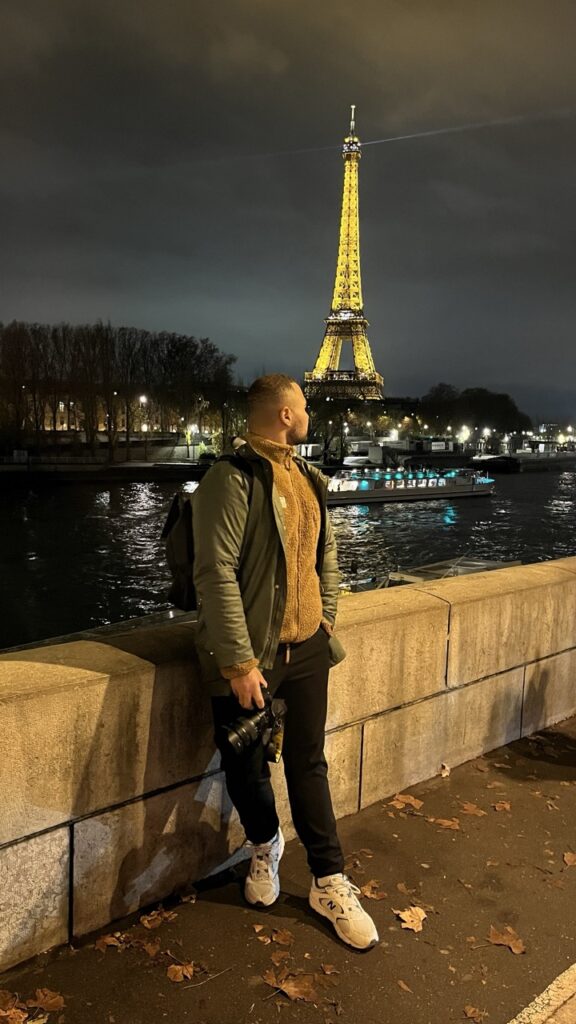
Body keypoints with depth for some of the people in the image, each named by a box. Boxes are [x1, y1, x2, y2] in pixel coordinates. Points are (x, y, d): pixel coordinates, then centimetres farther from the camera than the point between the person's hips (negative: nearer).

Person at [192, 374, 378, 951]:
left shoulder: (307, 479, 9)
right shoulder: (233, 479, -16)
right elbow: (216, 574, -21)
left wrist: (326, 619, 12)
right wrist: (241, 661, -21)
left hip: (306, 649, 6)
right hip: (249, 655, -6)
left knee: (309, 766, 13)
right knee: (246, 767, 12)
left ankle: (329, 882, 27)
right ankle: (264, 845, 41)